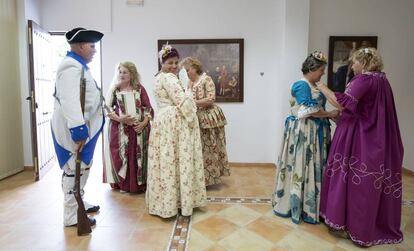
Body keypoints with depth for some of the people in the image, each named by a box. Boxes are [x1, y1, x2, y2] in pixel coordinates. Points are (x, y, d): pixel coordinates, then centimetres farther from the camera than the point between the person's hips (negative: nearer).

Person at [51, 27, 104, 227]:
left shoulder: (79, 66, 15)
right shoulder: (71, 66, -17)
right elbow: (69, 101, -27)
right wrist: (78, 129, -31)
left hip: (84, 127, 10)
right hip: (75, 129, -10)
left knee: (83, 167, 19)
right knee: (74, 170, -1)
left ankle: (78, 203, 35)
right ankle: (71, 216, 12)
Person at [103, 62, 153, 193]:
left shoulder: (139, 88, 5)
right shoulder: (114, 89, 6)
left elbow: (148, 107, 3)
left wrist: (144, 123, -11)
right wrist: (119, 119, -14)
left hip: (139, 128, 0)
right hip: (119, 129, 0)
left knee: (139, 156, 4)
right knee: (121, 156, 3)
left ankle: (140, 184, 17)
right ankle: (123, 184, 16)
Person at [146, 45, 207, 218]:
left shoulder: (159, 77, 19)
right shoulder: (169, 78, -11)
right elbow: (182, 102, -18)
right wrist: (192, 118, -9)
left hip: (162, 120, 9)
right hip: (174, 123, -9)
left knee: (165, 160, 10)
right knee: (178, 160, -3)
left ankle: (163, 201, 19)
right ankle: (181, 201, 6)